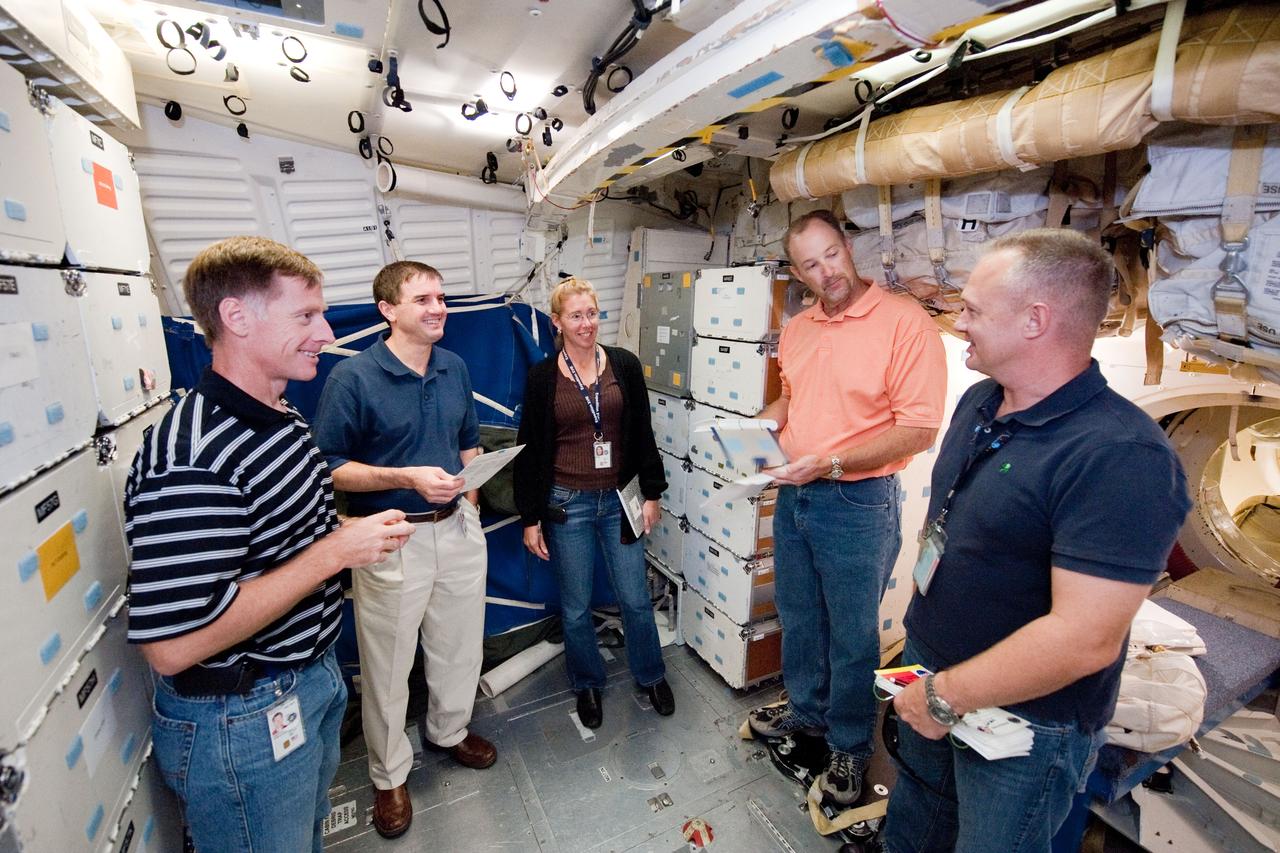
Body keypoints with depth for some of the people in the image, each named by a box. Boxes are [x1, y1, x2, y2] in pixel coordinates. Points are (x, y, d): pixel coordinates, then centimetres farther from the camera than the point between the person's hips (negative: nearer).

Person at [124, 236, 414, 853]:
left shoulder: (282, 420, 3)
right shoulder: (193, 459, -30)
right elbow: (172, 646, -31)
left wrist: (353, 532, -2)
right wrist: (335, 552, -28)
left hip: (311, 676, 9)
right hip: (240, 719, -9)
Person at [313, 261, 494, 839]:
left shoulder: (455, 368, 4)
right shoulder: (352, 377, -14)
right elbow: (329, 467, -12)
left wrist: (469, 506, 8)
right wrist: (407, 477, -23)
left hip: (456, 529, 5)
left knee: (461, 645, 20)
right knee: (388, 665, 11)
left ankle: (450, 730, 48)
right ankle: (389, 776, 36)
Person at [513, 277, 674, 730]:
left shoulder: (624, 365, -1)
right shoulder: (542, 376, -4)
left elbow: (642, 434, 4)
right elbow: (531, 450, -2)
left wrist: (651, 492, 2)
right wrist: (530, 518, -2)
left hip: (618, 499, 1)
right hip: (566, 504, -1)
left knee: (636, 598, 12)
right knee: (576, 606, 13)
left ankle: (651, 675, 38)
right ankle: (588, 684, 38)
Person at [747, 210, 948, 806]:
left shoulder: (905, 321, -15)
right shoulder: (796, 330, 6)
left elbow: (918, 429, -19)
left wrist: (830, 462, -24)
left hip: (857, 502, -6)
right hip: (793, 494, 7)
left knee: (852, 632, 12)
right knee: (798, 615, 22)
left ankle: (849, 746, 35)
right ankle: (805, 707, 47)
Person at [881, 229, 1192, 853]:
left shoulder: (1121, 457, -29)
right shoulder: (978, 401, -2)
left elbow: (1085, 639, -31)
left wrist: (946, 696, -21)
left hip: (1025, 720, -6)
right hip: (930, 673, 7)